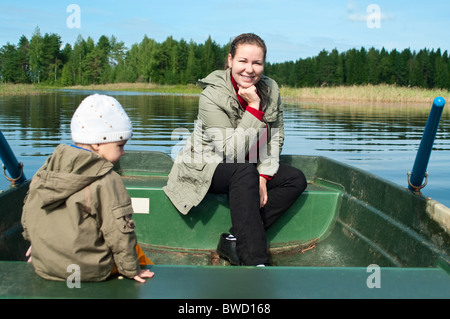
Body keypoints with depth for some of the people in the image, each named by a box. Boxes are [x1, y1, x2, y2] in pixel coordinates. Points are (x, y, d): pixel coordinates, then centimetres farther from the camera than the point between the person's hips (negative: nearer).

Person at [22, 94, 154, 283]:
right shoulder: (106, 181, -18)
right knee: (132, 247, 20)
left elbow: (29, 213, 11)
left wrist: (37, 246, 27)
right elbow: (119, 231, -16)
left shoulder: (46, 170, 2)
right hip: (89, 271, -6)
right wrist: (130, 269, -4)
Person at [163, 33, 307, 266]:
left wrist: (263, 177, -14)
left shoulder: (270, 89, -6)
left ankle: (235, 240, -19)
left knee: (296, 179, -12)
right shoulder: (212, 96, -23)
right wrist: (254, 107, -31)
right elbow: (232, 152, -28)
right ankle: (255, 261, -38)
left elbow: (276, 138, -1)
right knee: (245, 172, -36)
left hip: (250, 167, 7)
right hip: (208, 166, -6)